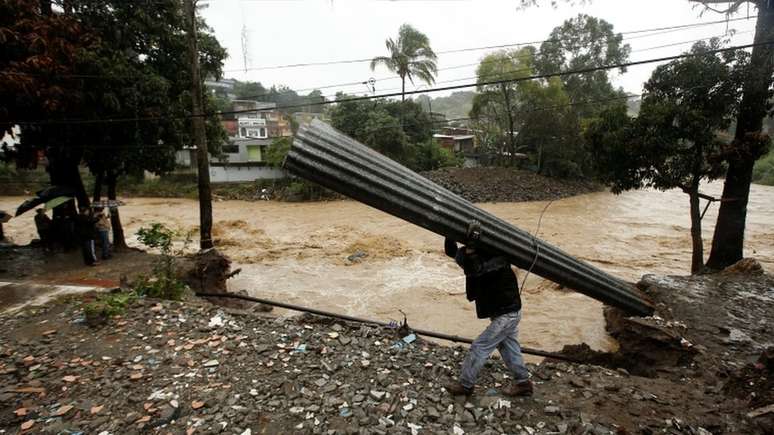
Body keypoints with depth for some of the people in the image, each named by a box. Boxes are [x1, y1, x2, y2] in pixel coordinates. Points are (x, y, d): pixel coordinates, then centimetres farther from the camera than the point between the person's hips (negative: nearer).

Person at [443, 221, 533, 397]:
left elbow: (474, 270, -43)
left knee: (479, 347, -2)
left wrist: (470, 247, -45)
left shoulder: (498, 259, -27)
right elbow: (451, 252, 1)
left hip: (507, 314, -9)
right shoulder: (480, 255, -1)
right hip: (505, 312, 9)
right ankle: (523, 383, 34)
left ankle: (465, 385, 12)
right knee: (509, 348, 19)